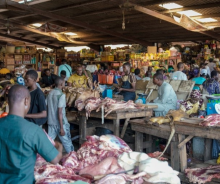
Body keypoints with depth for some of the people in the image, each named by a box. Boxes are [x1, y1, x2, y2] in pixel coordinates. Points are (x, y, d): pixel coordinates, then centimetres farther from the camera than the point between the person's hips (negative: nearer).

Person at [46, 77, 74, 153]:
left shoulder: (50, 93, 5)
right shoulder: (61, 95, -14)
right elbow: (60, 112, -18)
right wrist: (61, 128, -17)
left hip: (51, 122, 6)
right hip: (60, 123, -6)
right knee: (67, 143, 7)